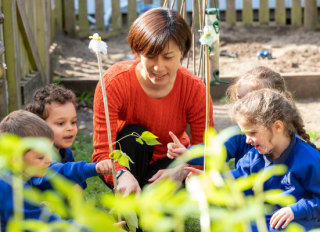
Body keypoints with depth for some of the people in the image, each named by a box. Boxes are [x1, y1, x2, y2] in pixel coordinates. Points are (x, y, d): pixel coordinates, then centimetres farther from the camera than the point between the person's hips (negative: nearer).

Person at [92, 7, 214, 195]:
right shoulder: (115, 81, -27)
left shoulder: (194, 88, -20)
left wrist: (180, 171, -42)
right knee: (134, 136, -32)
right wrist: (123, 175, -53)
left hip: (169, 161, 0)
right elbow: (102, 150, -30)